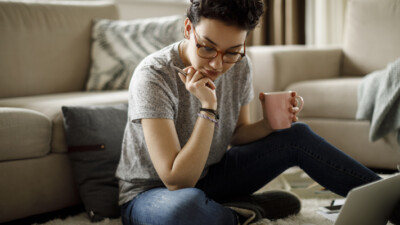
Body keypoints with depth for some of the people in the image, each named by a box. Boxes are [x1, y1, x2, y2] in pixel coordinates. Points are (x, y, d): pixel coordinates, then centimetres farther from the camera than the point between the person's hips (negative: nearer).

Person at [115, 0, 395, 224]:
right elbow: (177, 181, -31)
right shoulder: (154, 75, -28)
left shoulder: (239, 65, -9)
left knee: (297, 136, -5)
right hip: (152, 194, -6)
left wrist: (269, 124, -14)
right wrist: (208, 107, -35)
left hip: (207, 176, 6)